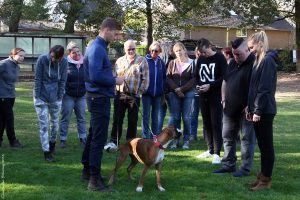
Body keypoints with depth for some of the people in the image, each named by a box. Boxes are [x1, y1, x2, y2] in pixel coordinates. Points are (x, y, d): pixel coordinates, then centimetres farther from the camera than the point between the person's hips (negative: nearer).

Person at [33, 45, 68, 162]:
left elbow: (62, 81, -2)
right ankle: (46, 152, 4)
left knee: (55, 123, 16)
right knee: (44, 125, -1)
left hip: (55, 99, 2)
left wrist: (60, 97, -4)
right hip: (41, 98, -2)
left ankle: (52, 142, 41)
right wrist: (37, 96, -10)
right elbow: (37, 79, -9)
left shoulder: (64, 62, -9)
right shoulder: (42, 59, -14)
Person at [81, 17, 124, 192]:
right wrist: (114, 81, -16)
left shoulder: (100, 47, 14)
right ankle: (95, 180, -5)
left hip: (98, 97, 11)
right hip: (100, 98, -11)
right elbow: (95, 76, -27)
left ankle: (88, 170, 30)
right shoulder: (97, 48, -18)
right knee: (99, 139, -8)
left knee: (94, 135, 19)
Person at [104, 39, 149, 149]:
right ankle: (114, 141, 7)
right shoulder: (119, 61, 11)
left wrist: (140, 91, -6)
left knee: (133, 120, 5)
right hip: (120, 94, 2)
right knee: (117, 119, 3)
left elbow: (145, 79, -1)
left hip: (134, 95, -2)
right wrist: (115, 89, 2)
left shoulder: (142, 61, 1)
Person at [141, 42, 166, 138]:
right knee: (146, 116, 0)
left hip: (158, 94, 3)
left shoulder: (161, 63, 7)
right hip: (147, 93, -3)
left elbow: (164, 78, 11)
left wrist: (162, 89, -1)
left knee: (155, 116, 11)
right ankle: (145, 137, 4)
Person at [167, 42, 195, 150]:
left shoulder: (191, 63, 2)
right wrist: (176, 89, -11)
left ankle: (186, 140, 8)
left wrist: (182, 89, -12)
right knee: (174, 117, 2)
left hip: (188, 93, -2)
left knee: (186, 118, 1)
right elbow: (168, 77, 3)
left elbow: (193, 79, -5)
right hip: (174, 94, 2)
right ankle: (175, 140, 9)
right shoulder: (172, 63, 9)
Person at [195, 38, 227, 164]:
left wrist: (210, 86, -19)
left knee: (216, 124, -7)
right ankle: (210, 150, 20)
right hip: (203, 96, 6)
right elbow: (197, 76, 20)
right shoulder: (200, 59, 11)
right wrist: (198, 85, -1)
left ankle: (217, 153, -4)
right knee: (206, 123, 9)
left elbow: (224, 77, -12)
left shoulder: (219, 58, -7)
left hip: (216, 96, -6)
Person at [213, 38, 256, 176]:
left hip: (245, 109, -8)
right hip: (230, 108, 8)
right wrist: (224, 100, 12)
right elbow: (225, 82, 20)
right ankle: (228, 165, 24)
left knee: (247, 138, 1)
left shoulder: (254, 63, -13)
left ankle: (245, 168, 8)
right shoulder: (233, 63, 12)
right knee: (227, 137, 13)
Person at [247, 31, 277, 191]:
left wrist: (258, 111, -19)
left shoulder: (267, 60, -14)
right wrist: (250, 108, 16)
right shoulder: (259, 60, 16)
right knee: (262, 145, 14)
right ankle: (262, 176, 22)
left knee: (267, 145, -1)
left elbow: (265, 88, -19)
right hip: (258, 109, 9)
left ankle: (266, 180, 6)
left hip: (264, 110, -9)